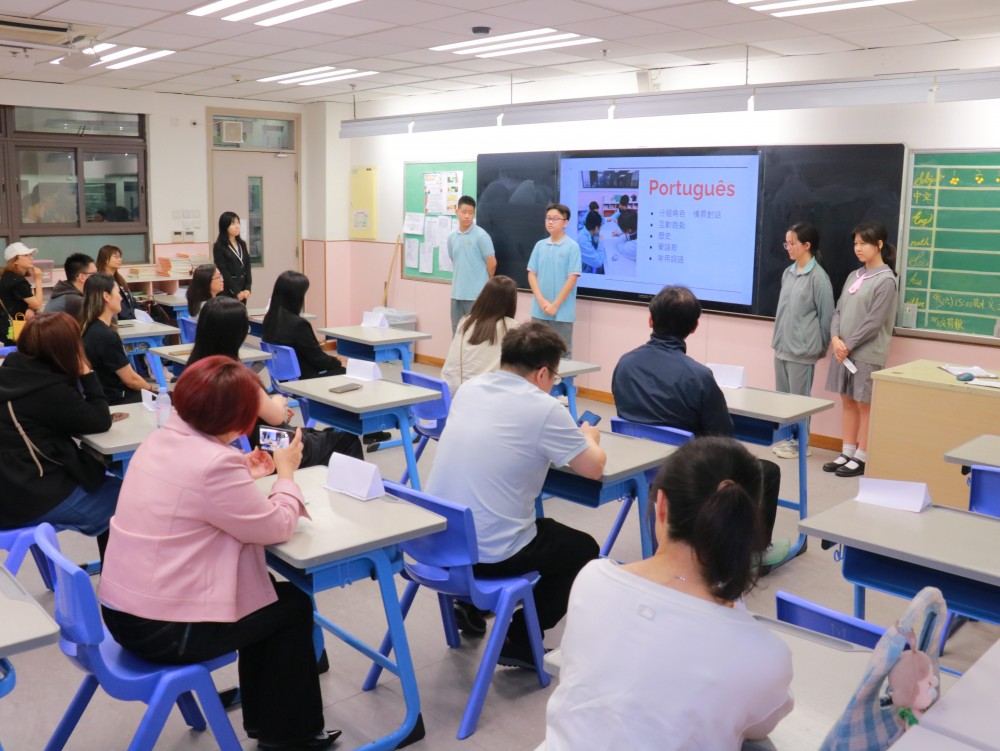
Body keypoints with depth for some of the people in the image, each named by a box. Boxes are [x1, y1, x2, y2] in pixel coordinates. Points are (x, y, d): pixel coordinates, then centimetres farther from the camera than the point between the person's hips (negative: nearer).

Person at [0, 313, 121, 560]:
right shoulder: (50, 390, -22)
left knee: (107, 483, 23)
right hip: (31, 501, -9)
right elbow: (101, 421, -11)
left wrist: (79, 376, 2)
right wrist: (86, 373, -8)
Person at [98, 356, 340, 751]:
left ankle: (262, 717, 35)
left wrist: (245, 477, 13)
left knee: (267, 592, 23)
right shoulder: (214, 463, -25)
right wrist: (286, 474, 0)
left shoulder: (161, 439, 4)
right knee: (293, 604, 9)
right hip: (164, 628, -9)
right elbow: (276, 527, -14)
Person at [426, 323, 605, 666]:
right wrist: (589, 438, 19)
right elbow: (594, 468, -3)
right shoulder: (544, 409, -14)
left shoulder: (469, 388, 5)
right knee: (584, 549, 18)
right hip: (490, 555, -7)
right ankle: (520, 641, 15)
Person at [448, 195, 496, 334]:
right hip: (457, 294, 6)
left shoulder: (481, 235, -9)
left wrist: (485, 284, 7)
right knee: (457, 332, 11)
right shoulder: (451, 237, 9)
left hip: (477, 295, -5)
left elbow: (492, 263, -5)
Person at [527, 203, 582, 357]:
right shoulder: (539, 245, 6)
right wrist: (541, 301, -7)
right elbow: (532, 274, 6)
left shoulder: (572, 246, -6)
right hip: (539, 310, 4)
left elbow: (572, 278, -10)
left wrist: (555, 305, -12)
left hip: (562, 311, -4)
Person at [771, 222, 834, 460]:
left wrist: (820, 347, -2)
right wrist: (779, 338, 16)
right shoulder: (788, 273, 8)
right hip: (782, 346, 7)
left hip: (802, 349, -7)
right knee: (782, 396, 14)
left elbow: (826, 315, -8)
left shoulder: (818, 277, -12)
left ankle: (801, 443, 15)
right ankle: (787, 438, 26)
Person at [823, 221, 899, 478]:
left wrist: (849, 345, -12)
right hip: (844, 351, 7)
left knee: (864, 405, 2)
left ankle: (861, 458, 10)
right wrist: (836, 339, -7)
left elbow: (874, 322, -15)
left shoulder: (885, 280, -10)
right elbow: (839, 311, 9)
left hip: (867, 354, -7)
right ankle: (847, 453, 21)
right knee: (848, 402, 12)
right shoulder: (854, 276, 12)